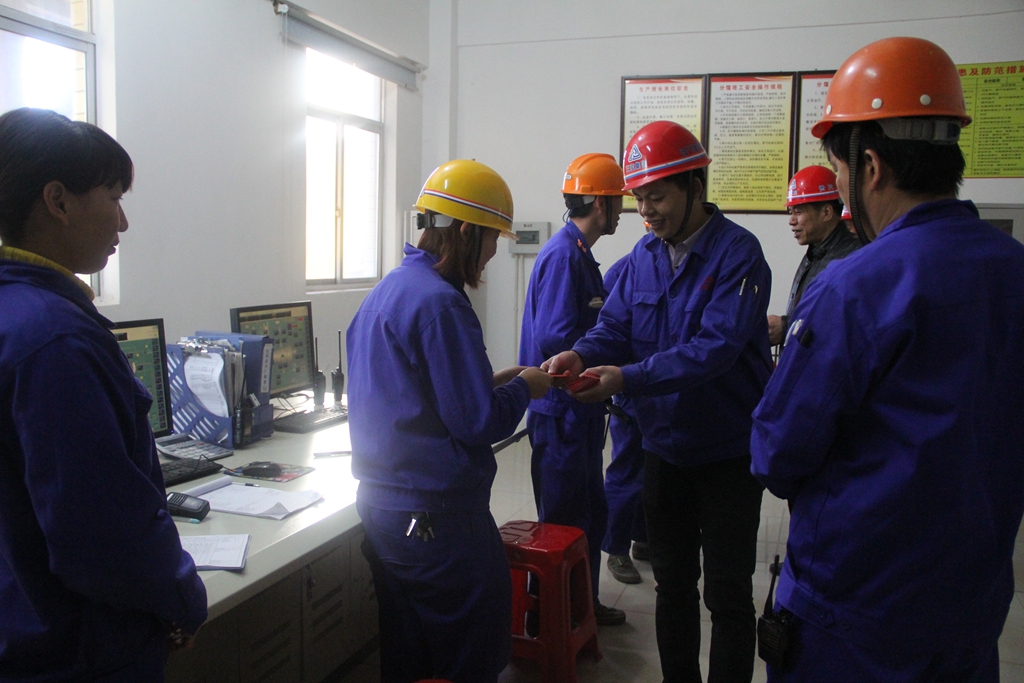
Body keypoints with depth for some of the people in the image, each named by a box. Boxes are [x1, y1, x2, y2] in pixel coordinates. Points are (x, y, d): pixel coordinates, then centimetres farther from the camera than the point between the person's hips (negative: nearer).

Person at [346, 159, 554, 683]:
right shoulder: (440, 303, -20)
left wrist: (490, 382, 13)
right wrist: (523, 388, -1)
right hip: (436, 516, -10)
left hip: (381, 506, 10)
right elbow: (479, 422, -20)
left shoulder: (386, 291, 11)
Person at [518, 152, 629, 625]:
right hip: (560, 412, -10)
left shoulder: (580, 253, 12)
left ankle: (584, 603, 36)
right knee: (564, 525, 4)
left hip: (579, 410, 10)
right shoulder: (563, 255, -19)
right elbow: (556, 338, -26)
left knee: (591, 513, 20)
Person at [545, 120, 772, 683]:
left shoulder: (737, 252, -18)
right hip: (664, 444, 6)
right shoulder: (644, 255, 3)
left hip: (728, 451, -6)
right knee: (672, 583, 19)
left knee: (726, 593, 7)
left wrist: (629, 378, -37)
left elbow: (715, 346, -28)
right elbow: (615, 328, 0)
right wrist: (580, 356, -22)